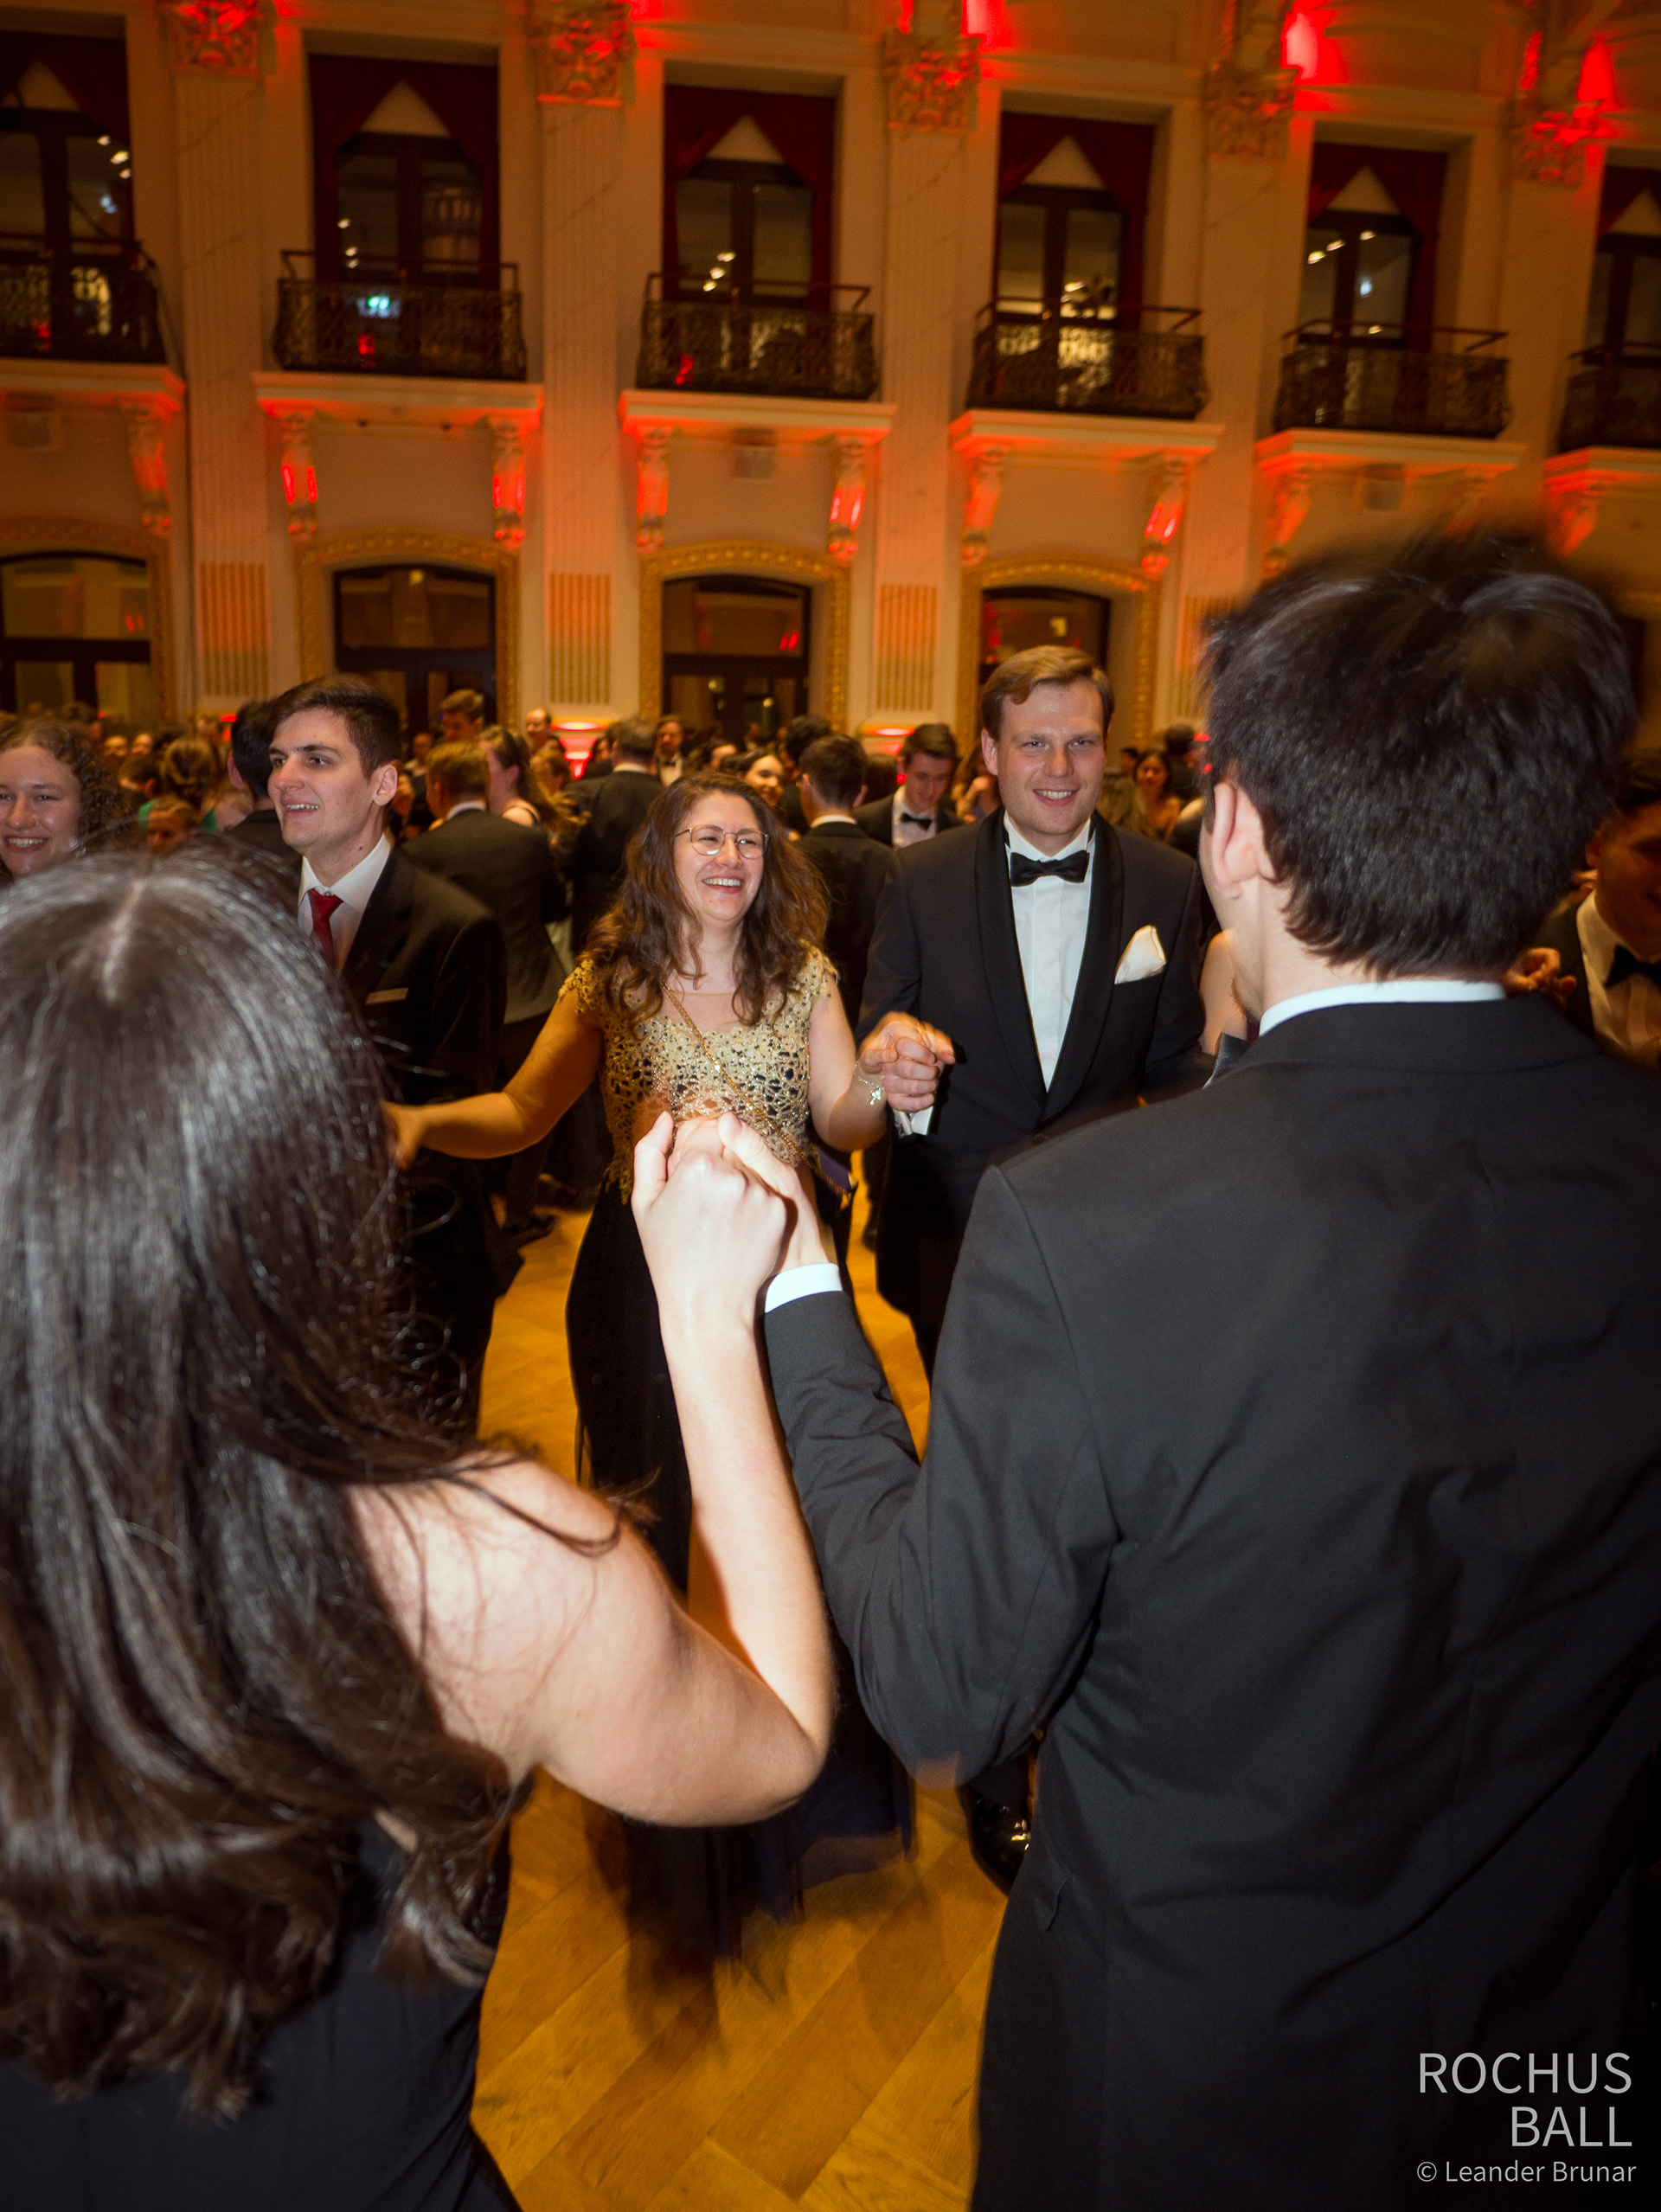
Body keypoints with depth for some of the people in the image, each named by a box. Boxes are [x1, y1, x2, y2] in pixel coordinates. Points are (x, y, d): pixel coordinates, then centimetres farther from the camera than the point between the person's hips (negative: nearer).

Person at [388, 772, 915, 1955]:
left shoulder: (803, 973, 2)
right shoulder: (612, 979, -1)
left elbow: (841, 1123, -5)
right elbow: (522, 1114, -9)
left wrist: (874, 1081, -27)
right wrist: (420, 1121, -28)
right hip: (646, 1274, -1)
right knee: (660, 1515, 11)